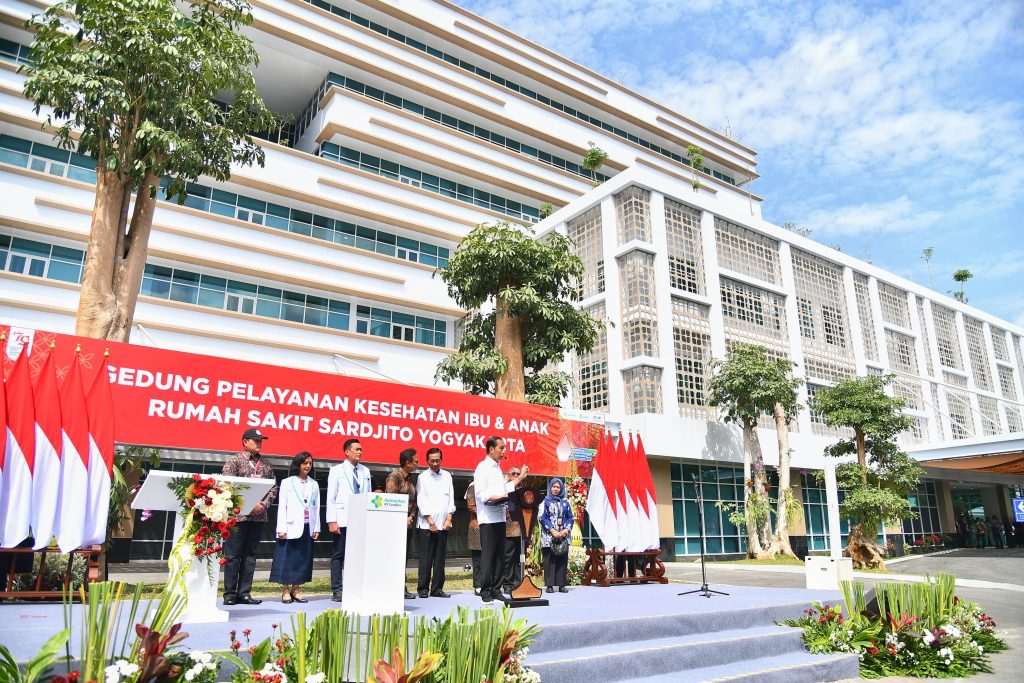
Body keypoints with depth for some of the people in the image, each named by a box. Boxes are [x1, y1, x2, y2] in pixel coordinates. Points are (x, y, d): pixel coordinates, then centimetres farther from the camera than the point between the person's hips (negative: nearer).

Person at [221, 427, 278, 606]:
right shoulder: (234, 461, -3)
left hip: (258, 516, 6)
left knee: (250, 555, 9)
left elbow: (273, 487, 14)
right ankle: (230, 594, 10)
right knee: (233, 555, 1)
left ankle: (244, 593, 16)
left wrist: (264, 504, -4)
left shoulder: (265, 465, 13)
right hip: (238, 515, -5)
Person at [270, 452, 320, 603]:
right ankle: (285, 591, 5)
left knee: (303, 559, 4)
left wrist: (316, 528, 5)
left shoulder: (313, 484, 12)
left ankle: (295, 590, 12)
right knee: (287, 558, -3)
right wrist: (281, 528, -10)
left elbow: (316, 507, 11)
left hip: (307, 528, 4)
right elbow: (282, 506, -2)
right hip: (291, 527, -4)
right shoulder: (287, 483, 3)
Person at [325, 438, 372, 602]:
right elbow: (330, 497, -2)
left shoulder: (365, 471, 12)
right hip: (342, 520, -3)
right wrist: (332, 521, -10)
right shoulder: (336, 470, 2)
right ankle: (337, 590, 9)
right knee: (338, 555, 3)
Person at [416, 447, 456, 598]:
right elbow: (421, 501, -3)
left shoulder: (447, 476, 12)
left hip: (443, 524, 3)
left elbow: (451, 498, 11)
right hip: (426, 525, -3)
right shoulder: (423, 477, 1)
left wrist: (448, 519, 1)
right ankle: (423, 589, 7)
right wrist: (431, 522, -7)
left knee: (440, 558, 6)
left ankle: (437, 588, 12)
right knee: (426, 559, -1)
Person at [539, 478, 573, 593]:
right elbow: (542, 518, -4)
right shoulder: (545, 501, 4)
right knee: (549, 560, -3)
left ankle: (561, 585, 7)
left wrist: (566, 530, -8)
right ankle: (549, 585, 1)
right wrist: (553, 531, -13)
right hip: (549, 536, -2)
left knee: (562, 560, 1)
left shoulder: (565, 502, 11)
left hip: (563, 536, 2)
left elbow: (570, 518, 9)